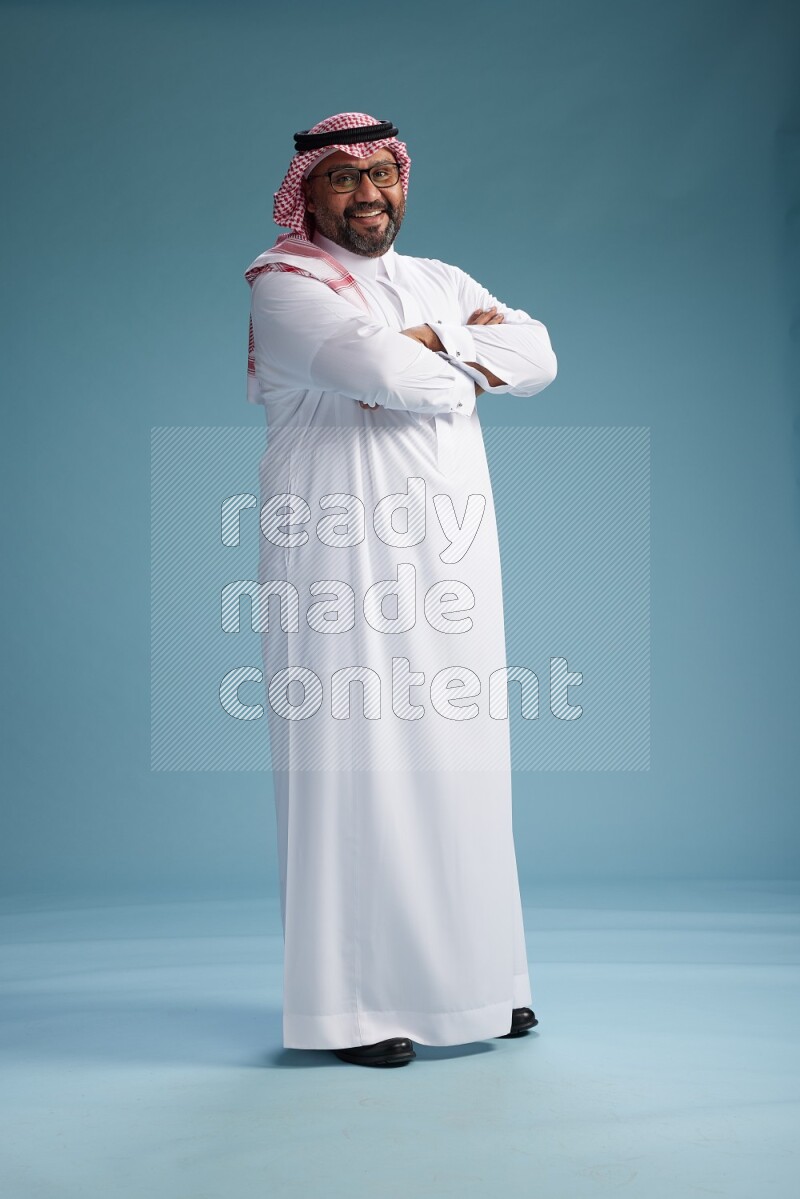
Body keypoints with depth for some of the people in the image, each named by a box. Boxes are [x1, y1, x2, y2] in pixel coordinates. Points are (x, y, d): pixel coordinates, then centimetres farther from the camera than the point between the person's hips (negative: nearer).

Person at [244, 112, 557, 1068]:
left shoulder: (442, 282, 21)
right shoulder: (283, 283, 1)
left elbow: (538, 355, 5)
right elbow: (388, 375, -16)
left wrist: (427, 343, -8)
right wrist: (470, 354, 3)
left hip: (449, 559, 6)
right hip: (341, 558, -6)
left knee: (462, 762, 8)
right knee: (352, 762, -6)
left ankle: (475, 977, 20)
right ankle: (352, 1004, 4)